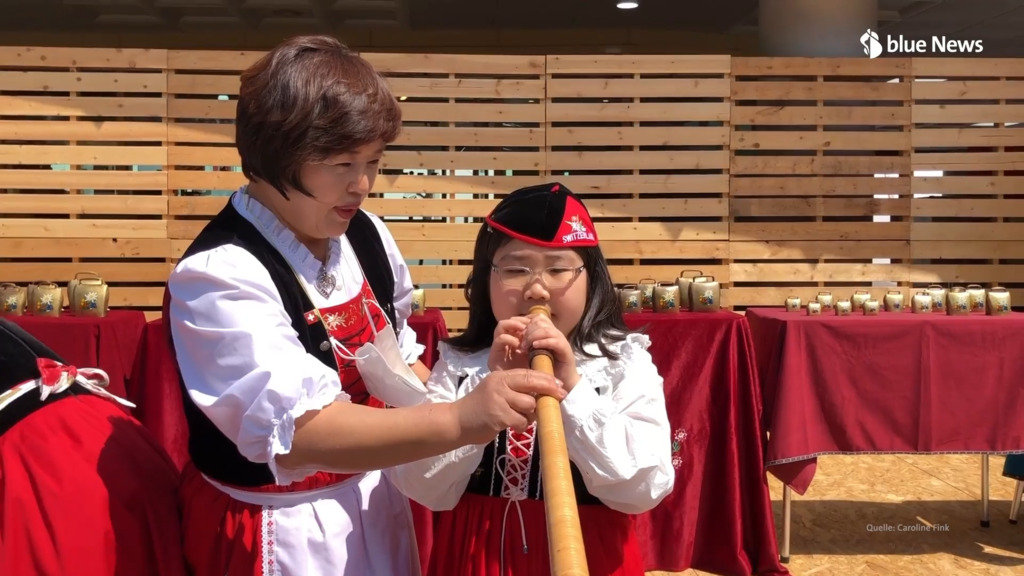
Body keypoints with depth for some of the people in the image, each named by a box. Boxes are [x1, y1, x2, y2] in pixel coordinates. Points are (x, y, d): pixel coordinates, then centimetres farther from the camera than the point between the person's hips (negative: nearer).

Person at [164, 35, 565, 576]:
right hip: (283, 529, -6)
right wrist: (458, 420, -43)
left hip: (377, 500, 6)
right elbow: (301, 431, -34)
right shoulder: (219, 276, -25)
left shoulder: (365, 237, -3)